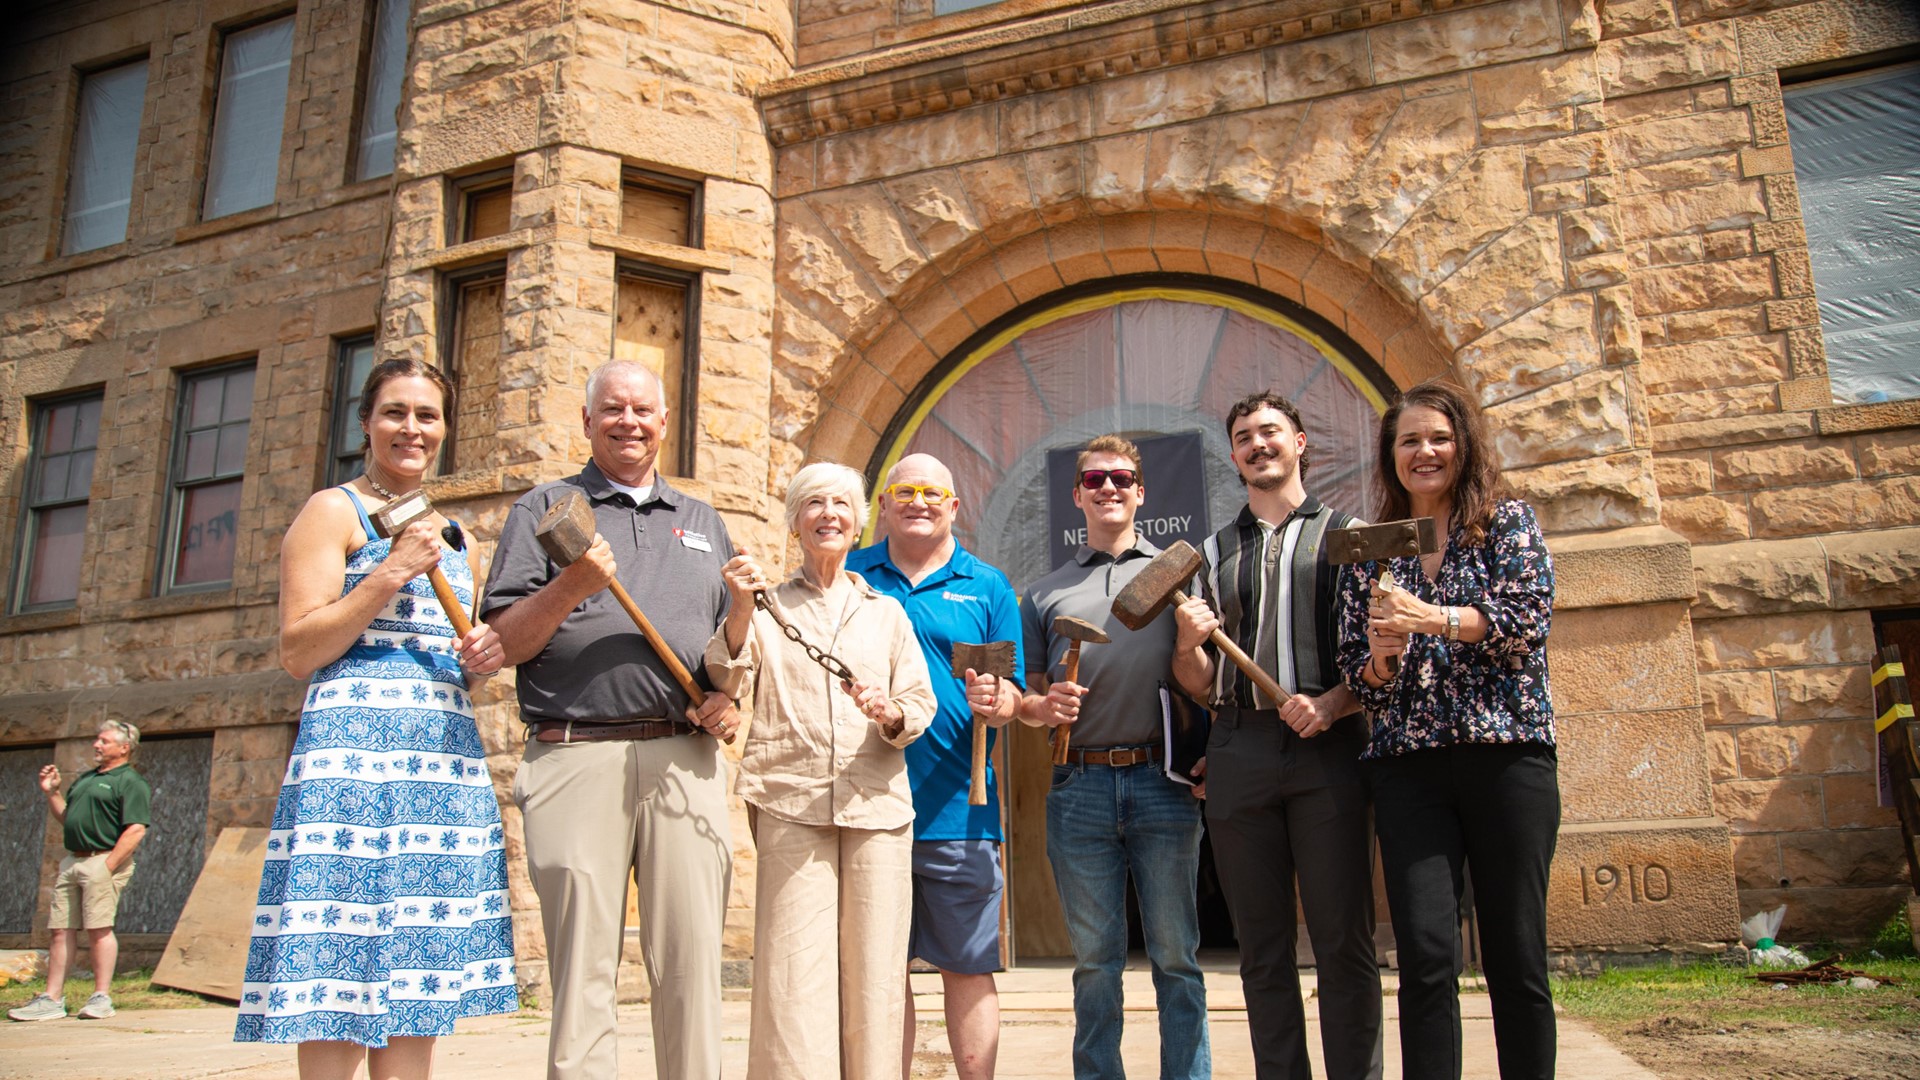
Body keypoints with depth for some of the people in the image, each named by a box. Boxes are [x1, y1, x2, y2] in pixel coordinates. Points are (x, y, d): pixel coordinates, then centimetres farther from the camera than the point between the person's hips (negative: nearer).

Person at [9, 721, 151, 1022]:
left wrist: (108, 866, -19)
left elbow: (136, 830, -14)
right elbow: (67, 818, 27)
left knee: (99, 928, -9)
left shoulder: (131, 782, -6)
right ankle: (52, 1000, 13)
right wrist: (51, 792, 14)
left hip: (103, 860, -8)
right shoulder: (85, 778, 23)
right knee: (60, 930, 7)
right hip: (72, 860, 9)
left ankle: (102, 998, -3)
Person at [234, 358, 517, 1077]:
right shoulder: (335, 511, 2)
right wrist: (393, 572, -12)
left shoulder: (448, 532, 21)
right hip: (355, 750, -6)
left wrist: (480, 661, 5)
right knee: (337, 996, -7)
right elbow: (297, 652, -7)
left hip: (449, 752, 7)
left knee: (416, 995, 6)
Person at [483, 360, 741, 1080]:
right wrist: (570, 587, -13)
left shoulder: (702, 521, 23)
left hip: (685, 762, 3)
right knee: (582, 970, -1)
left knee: (691, 964, 1)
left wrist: (732, 698, 4)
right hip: (578, 757, -2)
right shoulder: (546, 509, 12)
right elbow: (504, 644, 4)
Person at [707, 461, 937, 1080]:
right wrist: (739, 614, -17)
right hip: (790, 802, -2)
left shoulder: (887, 612, 18)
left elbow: (921, 703, 13)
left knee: (874, 973, 1)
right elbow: (726, 684, -2)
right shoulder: (768, 607, 12)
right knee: (793, 977, -6)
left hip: (876, 803, 2)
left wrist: (892, 715, -8)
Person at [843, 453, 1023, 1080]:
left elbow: (1010, 696, 4)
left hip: (956, 810, 0)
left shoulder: (988, 588, 9)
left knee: (968, 969, 5)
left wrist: (995, 703, -17)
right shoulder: (850, 576, 10)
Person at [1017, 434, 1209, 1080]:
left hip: (1162, 784, -1)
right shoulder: (1045, 594, 16)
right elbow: (1027, 701, 16)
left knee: (1176, 956, 4)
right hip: (1080, 787, 1)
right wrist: (1044, 706, -5)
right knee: (1094, 959, 8)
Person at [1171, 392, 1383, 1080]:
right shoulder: (1213, 553, 19)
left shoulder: (1348, 533, 11)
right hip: (1239, 751, 3)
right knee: (1262, 946, 6)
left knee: (1344, 939, -3)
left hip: (1329, 746, -2)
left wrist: (1332, 703, -14)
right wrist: (1187, 643, -4)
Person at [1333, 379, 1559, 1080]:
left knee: (1516, 955, 1)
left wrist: (1430, 618, -19)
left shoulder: (1507, 521, 9)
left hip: (1506, 752, -1)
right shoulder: (1370, 552, 15)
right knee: (1425, 955, -6)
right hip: (1407, 765, 2)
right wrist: (1381, 655, -9)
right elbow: (1356, 675, 13)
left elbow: (1527, 616, -7)